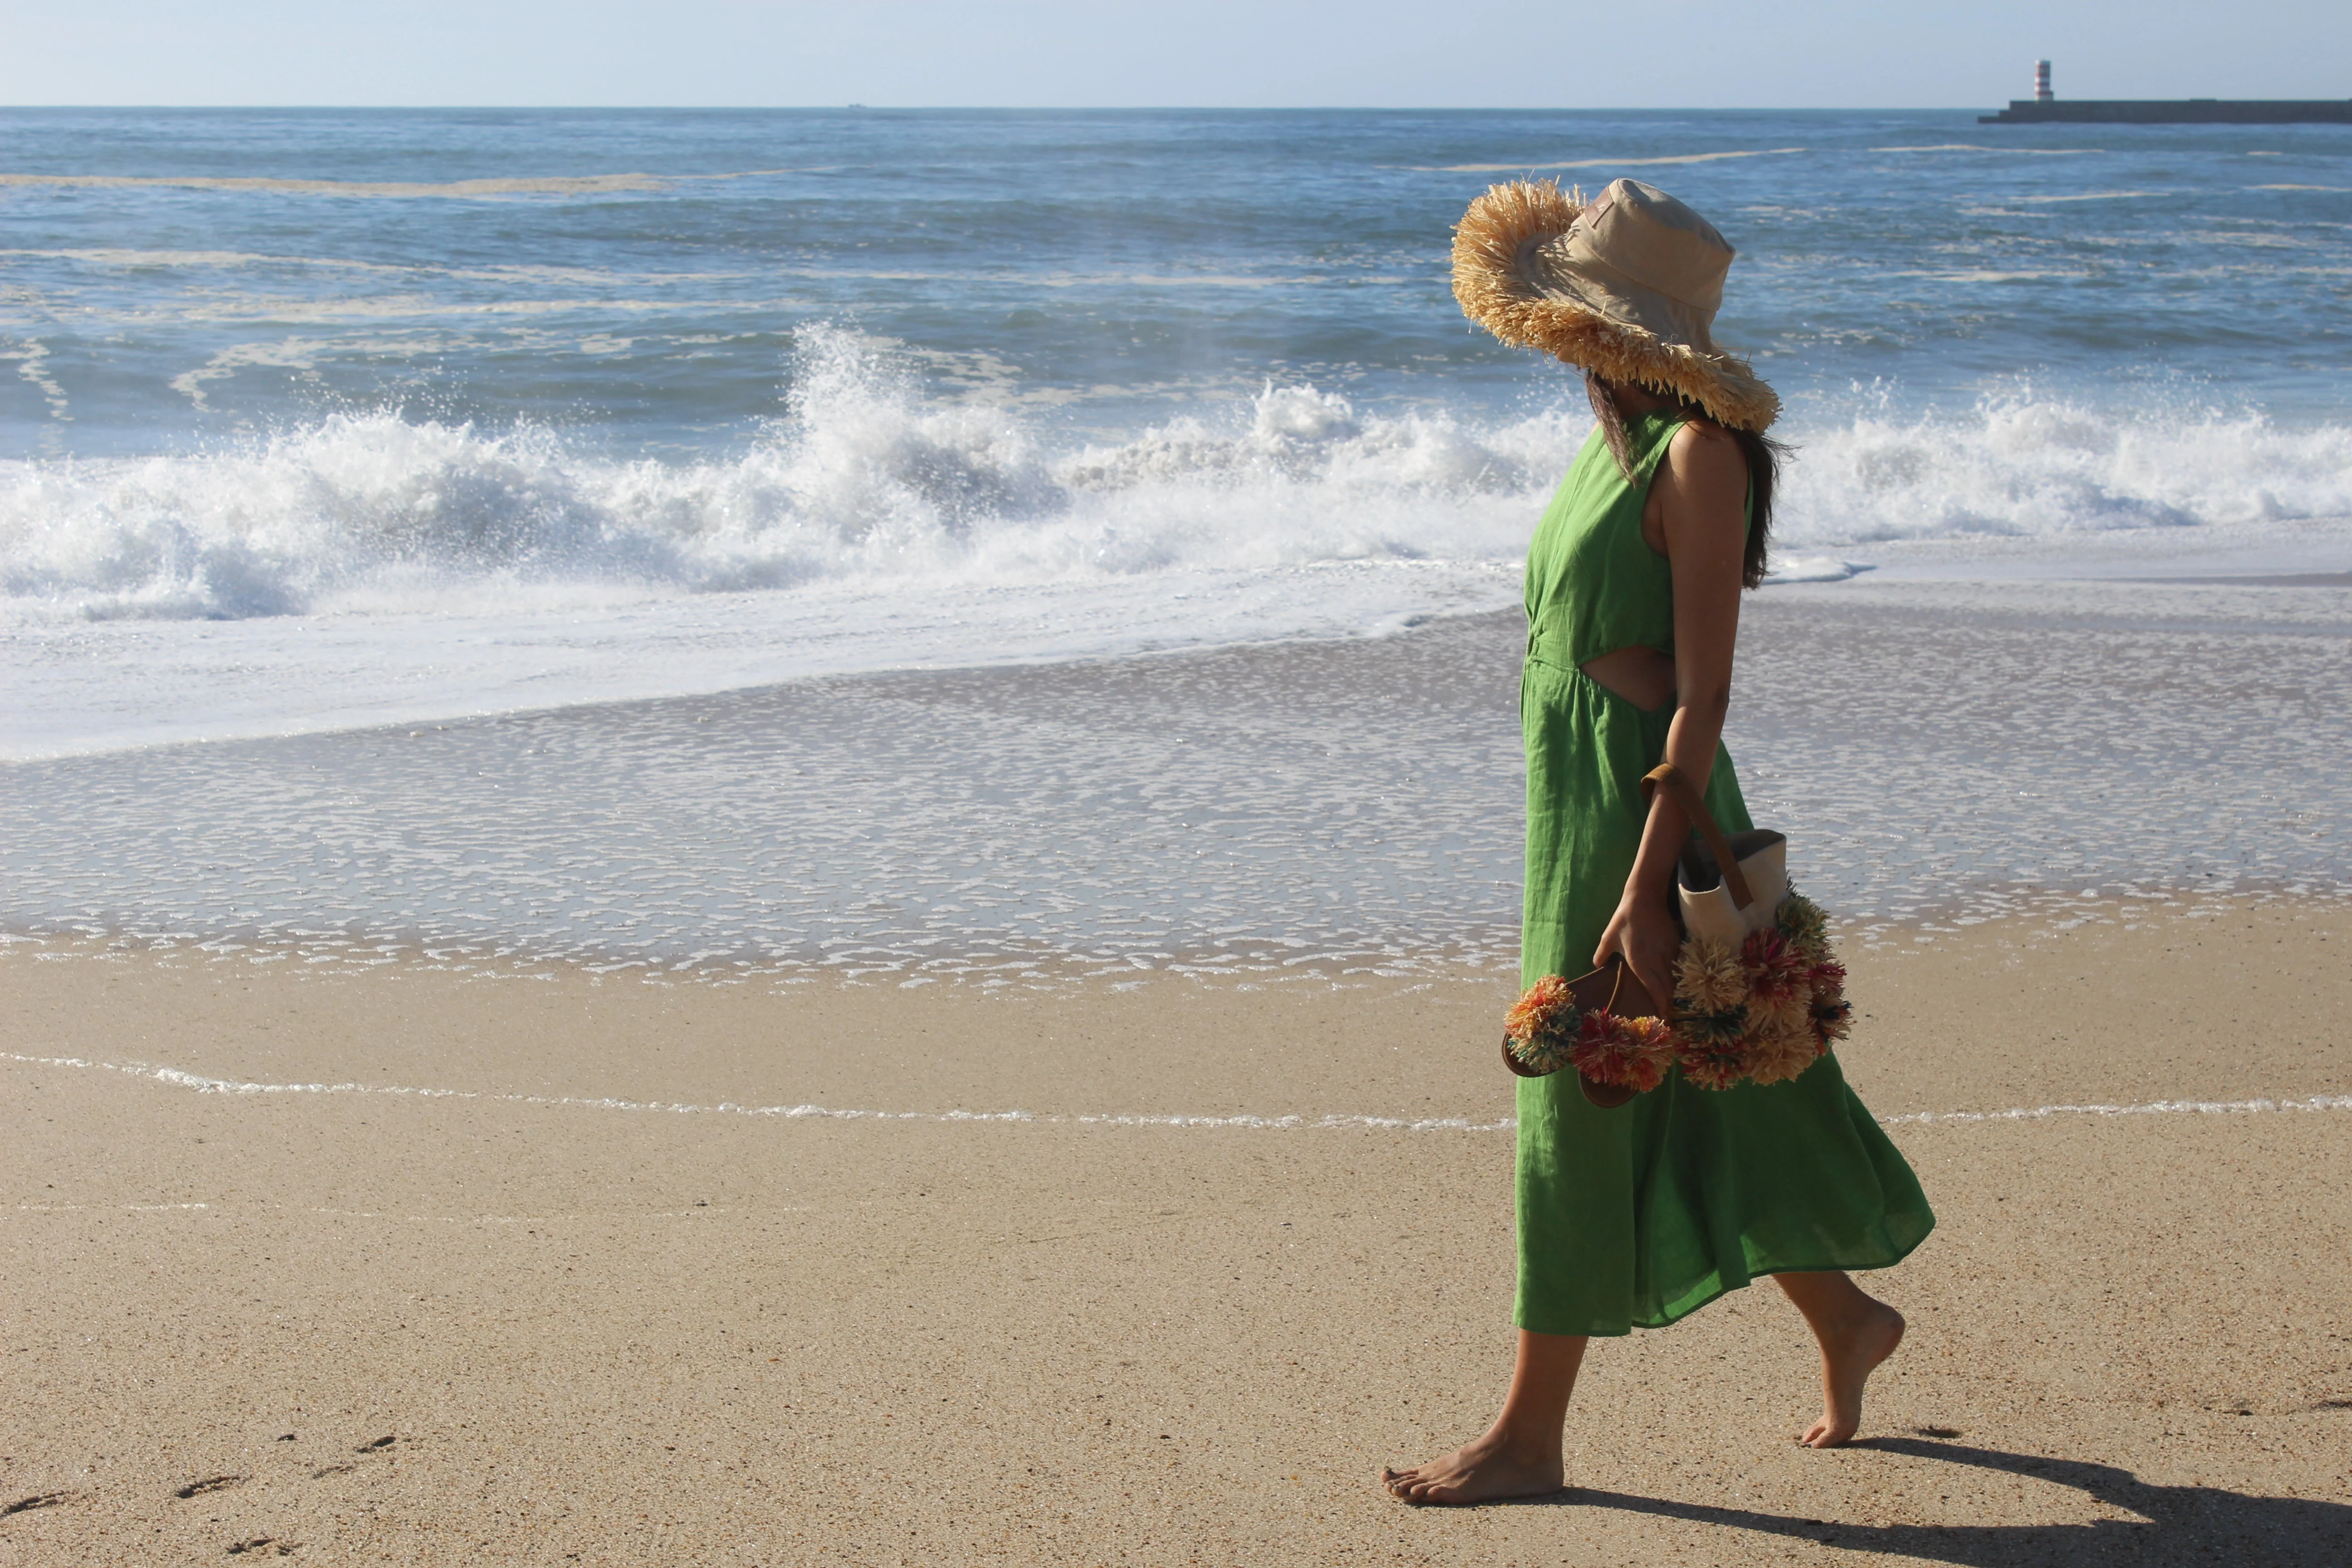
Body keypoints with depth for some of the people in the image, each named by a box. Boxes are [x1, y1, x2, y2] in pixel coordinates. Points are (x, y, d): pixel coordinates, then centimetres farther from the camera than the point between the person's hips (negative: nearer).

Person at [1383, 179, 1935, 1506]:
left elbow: (1703, 693, -20)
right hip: (1573, 798, 9)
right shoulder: (1614, 442, 11)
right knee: (1682, 1099, 17)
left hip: (1645, 801, -9)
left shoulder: (1698, 457, -16)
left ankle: (1531, 1437, 10)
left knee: (1582, 1114, -1)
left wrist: (1645, 884, -23)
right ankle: (1847, 1320, 35)